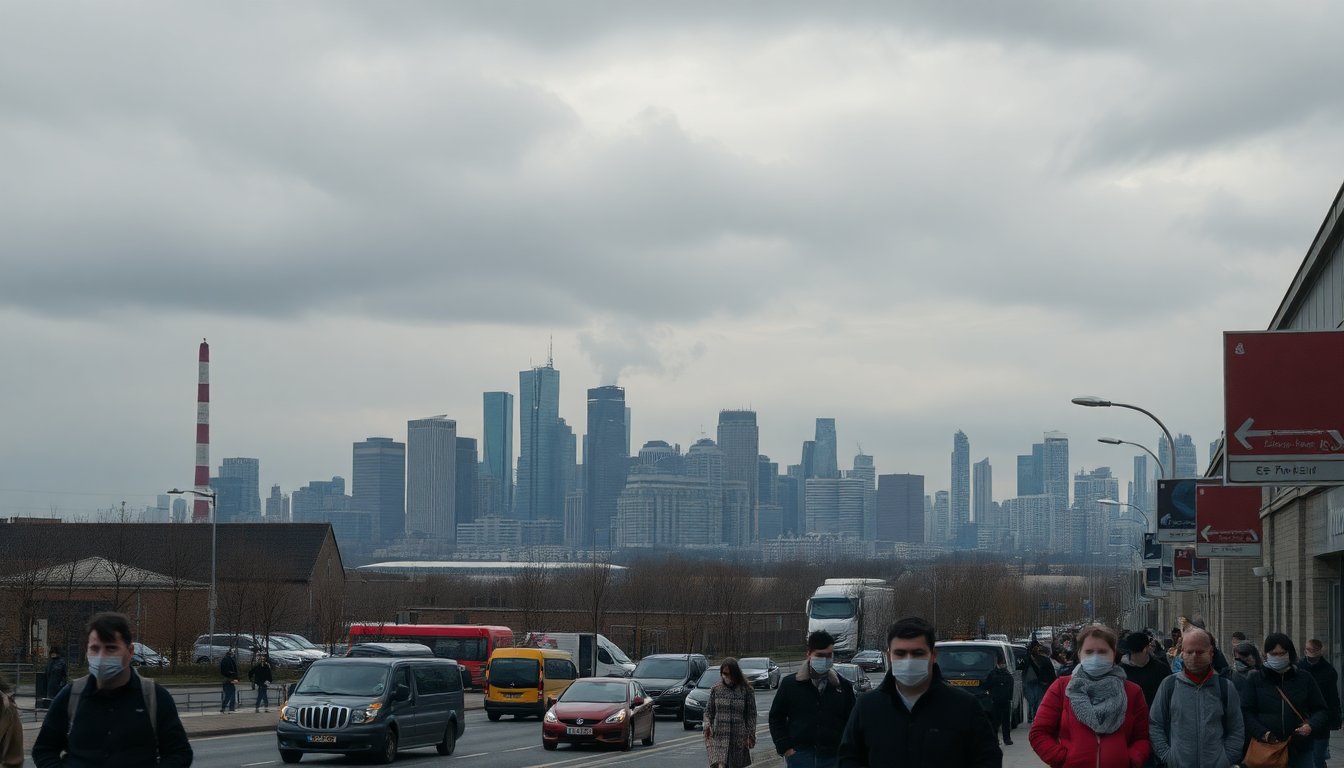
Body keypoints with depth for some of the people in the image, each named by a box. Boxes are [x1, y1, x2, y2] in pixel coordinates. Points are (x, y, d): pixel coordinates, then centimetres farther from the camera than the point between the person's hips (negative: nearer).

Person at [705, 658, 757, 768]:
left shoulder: (746, 690, 0)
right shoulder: (716, 689, 5)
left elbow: (751, 715, 2)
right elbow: (709, 710, 10)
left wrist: (750, 735, -3)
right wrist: (707, 724, -7)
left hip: (739, 738, 0)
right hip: (719, 736, 0)